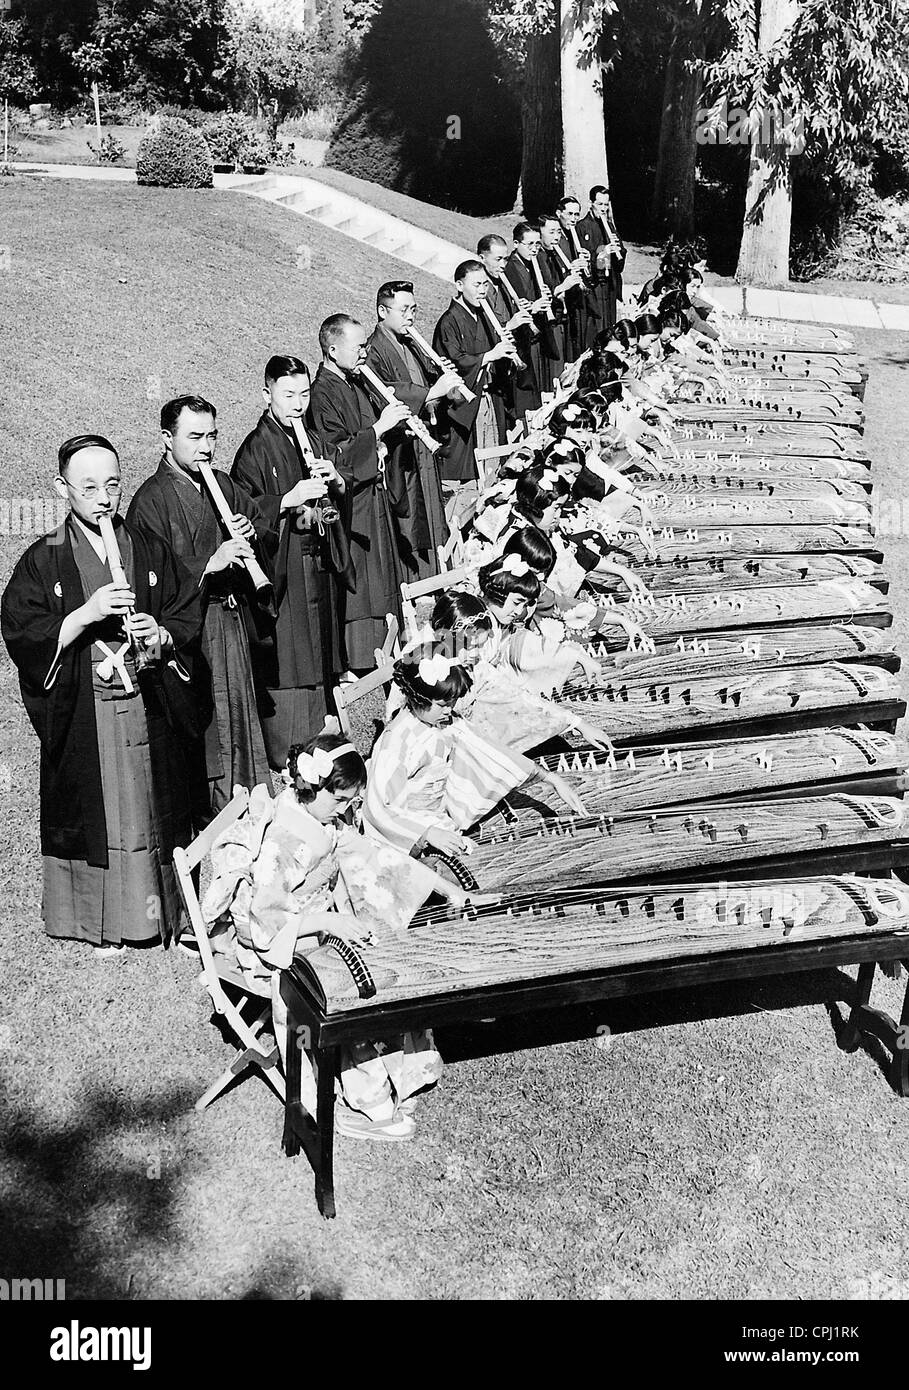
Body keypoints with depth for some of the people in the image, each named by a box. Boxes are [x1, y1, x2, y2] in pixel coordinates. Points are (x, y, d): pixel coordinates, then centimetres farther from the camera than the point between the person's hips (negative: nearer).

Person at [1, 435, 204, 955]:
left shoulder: (150, 549, 6)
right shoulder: (43, 561, -1)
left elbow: (190, 613, 9)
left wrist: (161, 634, -11)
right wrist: (86, 614, -18)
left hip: (150, 711, 2)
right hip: (83, 716, -2)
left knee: (154, 809, 8)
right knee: (97, 814, 3)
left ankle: (166, 910, 22)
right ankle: (103, 923, 17)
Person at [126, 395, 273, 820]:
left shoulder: (222, 486, 13)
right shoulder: (151, 500, -9)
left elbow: (262, 527, 24)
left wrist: (250, 534, 1)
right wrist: (211, 562, -26)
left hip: (234, 621, 7)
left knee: (242, 720, 14)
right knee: (207, 730, -3)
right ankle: (212, 821, 8)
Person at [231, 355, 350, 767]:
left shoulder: (315, 442, 14)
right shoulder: (255, 449, -7)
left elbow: (342, 502, 18)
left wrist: (336, 480, -3)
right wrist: (291, 499, -24)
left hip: (320, 565, 7)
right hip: (280, 570, -7)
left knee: (321, 659, 12)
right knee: (284, 665, -5)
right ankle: (284, 760, 3)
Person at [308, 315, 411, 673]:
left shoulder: (355, 384, 11)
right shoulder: (322, 395, -18)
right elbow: (338, 455, -25)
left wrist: (381, 445, 5)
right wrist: (379, 429, -22)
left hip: (373, 492, 10)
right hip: (351, 501, -10)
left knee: (382, 575, 17)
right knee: (358, 580, -3)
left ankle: (384, 650, 29)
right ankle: (360, 660, 6)